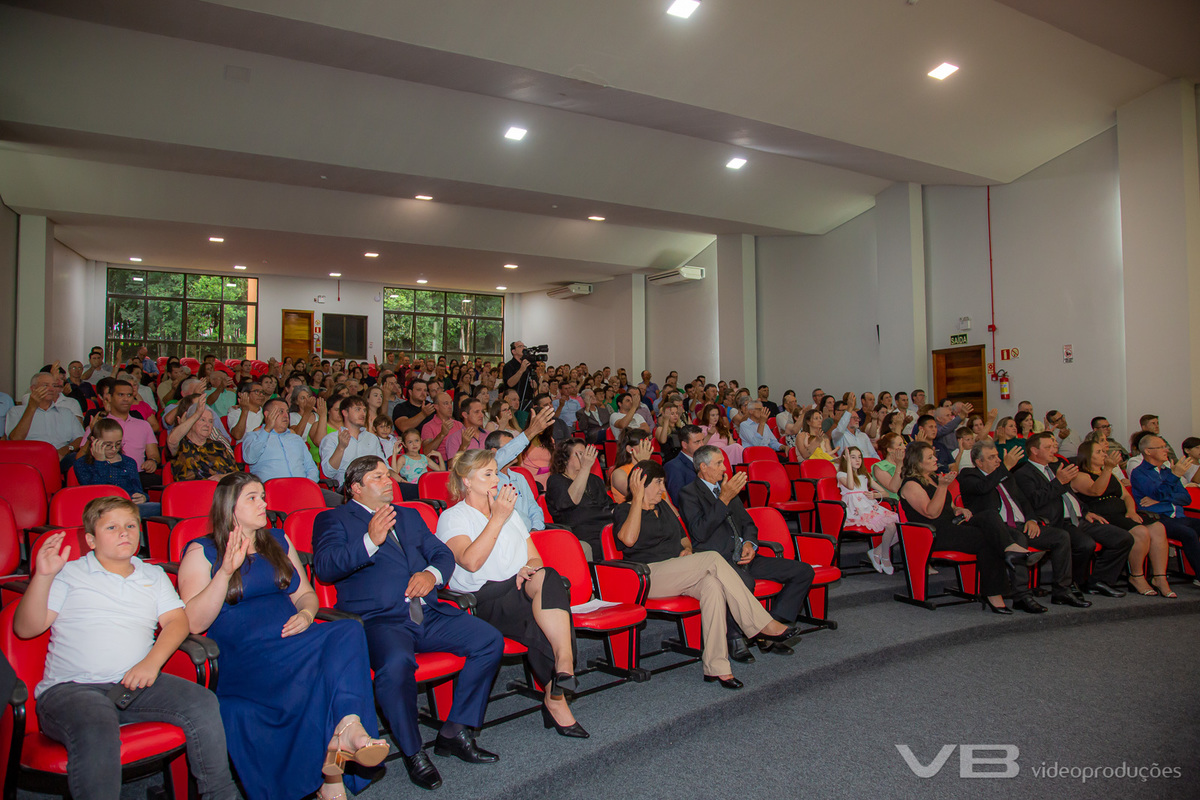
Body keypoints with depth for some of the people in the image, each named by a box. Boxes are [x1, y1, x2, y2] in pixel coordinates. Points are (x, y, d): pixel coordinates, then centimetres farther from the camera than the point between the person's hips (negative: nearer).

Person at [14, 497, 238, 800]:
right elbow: (25, 628, 4)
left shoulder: (153, 576, 21)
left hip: (135, 684, 3)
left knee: (203, 702, -22)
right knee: (97, 732, -39)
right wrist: (43, 576, -11)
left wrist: (151, 662, -10)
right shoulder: (69, 574, 12)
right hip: (70, 688, -3)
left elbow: (177, 621, 9)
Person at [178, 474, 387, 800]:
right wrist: (226, 572, -16)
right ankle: (330, 765, -27)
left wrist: (306, 614, 1)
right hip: (241, 660, -5)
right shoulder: (201, 552, 8)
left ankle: (348, 727, -45)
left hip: (293, 640, 5)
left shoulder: (278, 541, 23)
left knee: (349, 631, -31)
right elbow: (193, 622, -4)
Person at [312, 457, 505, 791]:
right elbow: (324, 567, -10)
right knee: (396, 663, -36)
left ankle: (455, 732, 2)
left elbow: (443, 553, 20)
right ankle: (413, 753, -11)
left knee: (490, 640, -11)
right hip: (378, 619, -6)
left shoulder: (409, 516, 26)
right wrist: (370, 541, -25)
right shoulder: (333, 519, 8)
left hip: (428, 614, 6)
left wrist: (432, 573, -4)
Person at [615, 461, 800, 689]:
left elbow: (683, 537, 32)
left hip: (678, 575, 7)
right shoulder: (624, 511, 2)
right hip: (650, 576, -6)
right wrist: (638, 498, -15)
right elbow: (629, 539, -20)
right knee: (713, 558, -25)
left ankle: (716, 667, -31)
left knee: (712, 585, -29)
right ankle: (762, 624, -22)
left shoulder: (664, 507, 24)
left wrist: (686, 549, 8)